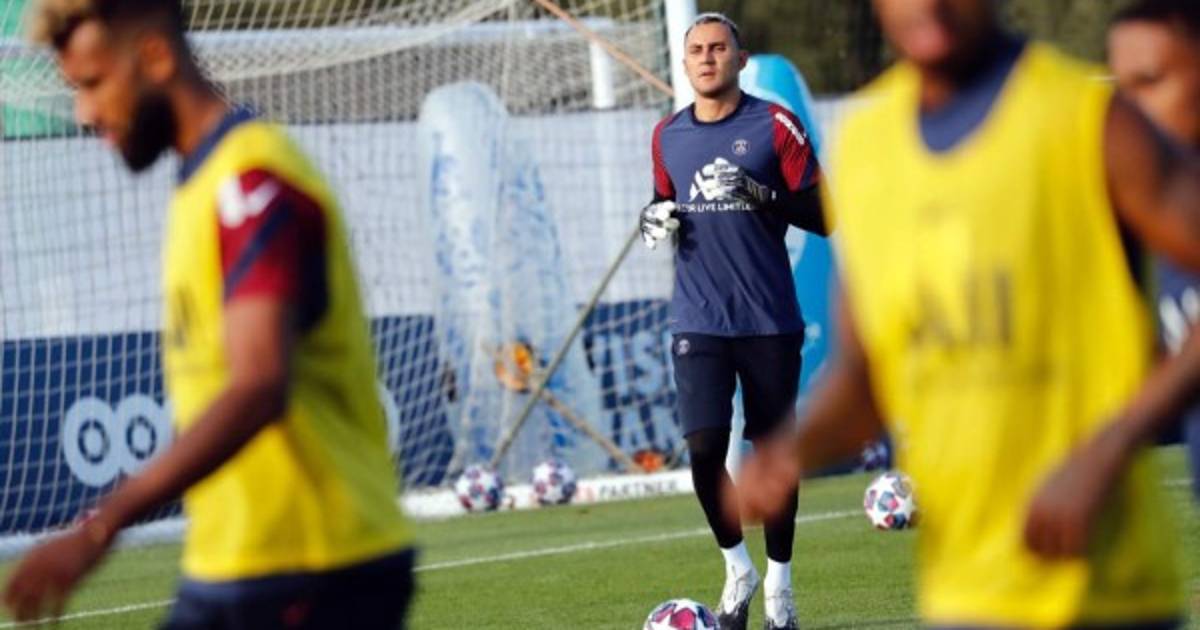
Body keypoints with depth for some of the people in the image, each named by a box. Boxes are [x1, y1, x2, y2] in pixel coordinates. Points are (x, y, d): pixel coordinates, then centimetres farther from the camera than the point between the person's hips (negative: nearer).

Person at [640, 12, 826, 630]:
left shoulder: (775, 126, -3)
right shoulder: (668, 136, 8)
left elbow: (820, 215, -5)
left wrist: (762, 196, -21)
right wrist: (655, 218, 1)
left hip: (770, 321, -2)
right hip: (699, 322, 2)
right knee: (704, 449, -10)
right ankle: (736, 568, 12)